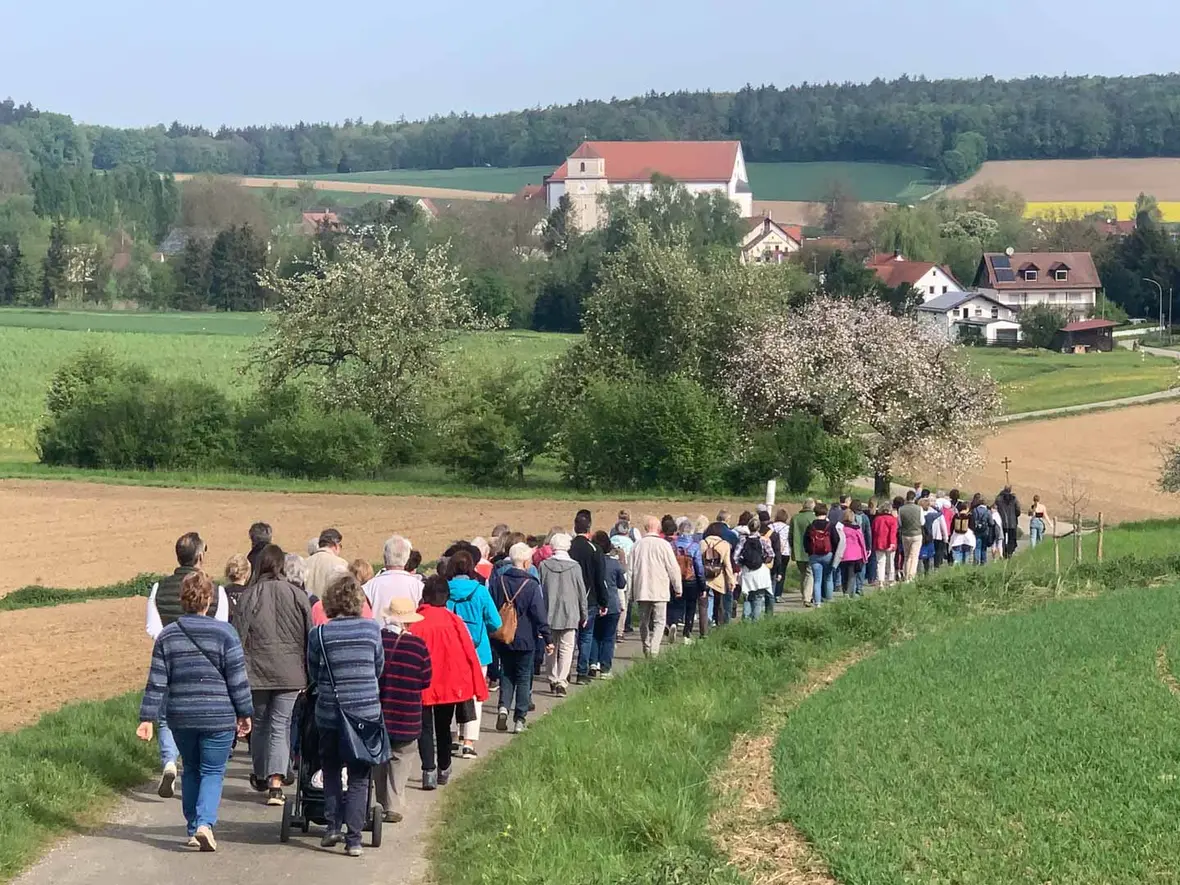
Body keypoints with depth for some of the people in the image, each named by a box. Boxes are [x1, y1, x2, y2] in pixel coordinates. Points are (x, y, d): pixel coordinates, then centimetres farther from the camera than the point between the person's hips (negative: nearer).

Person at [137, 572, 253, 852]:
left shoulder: (167, 635, 1)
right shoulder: (224, 633, -7)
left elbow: (157, 682, 1)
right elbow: (237, 679, -5)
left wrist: (147, 718, 4)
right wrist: (244, 714, 4)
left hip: (181, 718, 3)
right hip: (218, 718, -3)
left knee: (191, 771, 18)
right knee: (213, 772, 5)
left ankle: (193, 830, 19)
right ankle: (205, 822, -16)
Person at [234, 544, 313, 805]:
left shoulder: (248, 596, -4)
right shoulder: (297, 595, -2)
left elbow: (238, 636, -3)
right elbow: (310, 636, 3)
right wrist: (310, 675, 11)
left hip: (256, 672, 0)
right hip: (289, 673, 0)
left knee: (260, 724, 18)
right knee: (280, 726, 1)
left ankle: (261, 776, 34)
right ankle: (275, 782, -13)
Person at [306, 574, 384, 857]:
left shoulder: (320, 634, -6)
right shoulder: (372, 629, -2)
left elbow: (313, 673, 5)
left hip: (330, 712, 0)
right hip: (367, 711, 0)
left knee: (332, 771, 18)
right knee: (359, 778, 4)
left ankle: (333, 826, 10)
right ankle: (353, 839, -2)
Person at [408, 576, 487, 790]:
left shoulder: (415, 622, -11)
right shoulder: (454, 620, -6)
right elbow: (469, 653, -4)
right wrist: (479, 688, 3)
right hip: (450, 684, 2)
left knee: (425, 728, 4)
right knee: (443, 727, 19)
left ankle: (429, 771, -12)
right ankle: (444, 770, 29)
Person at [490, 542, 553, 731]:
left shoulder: (498, 581, -1)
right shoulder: (531, 586, -14)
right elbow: (540, 615, -14)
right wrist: (548, 638, -8)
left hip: (502, 639, 3)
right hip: (525, 639, -3)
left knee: (506, 674, 17)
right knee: (524, 678, 7)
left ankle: (504, 707, -5)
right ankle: (520, 719, 7)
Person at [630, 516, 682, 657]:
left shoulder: (637, 545, 3)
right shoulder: (663, 545, -8)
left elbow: (631, 569, 9)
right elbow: (673, 568, -5)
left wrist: (632, 589, 18)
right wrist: (678, 588, 7)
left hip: (641, 590, 3)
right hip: (660, 591, -3)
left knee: (644, 622, 14)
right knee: (659, 621, 0)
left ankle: (646, 649, 21)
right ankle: (654, 649, -15)